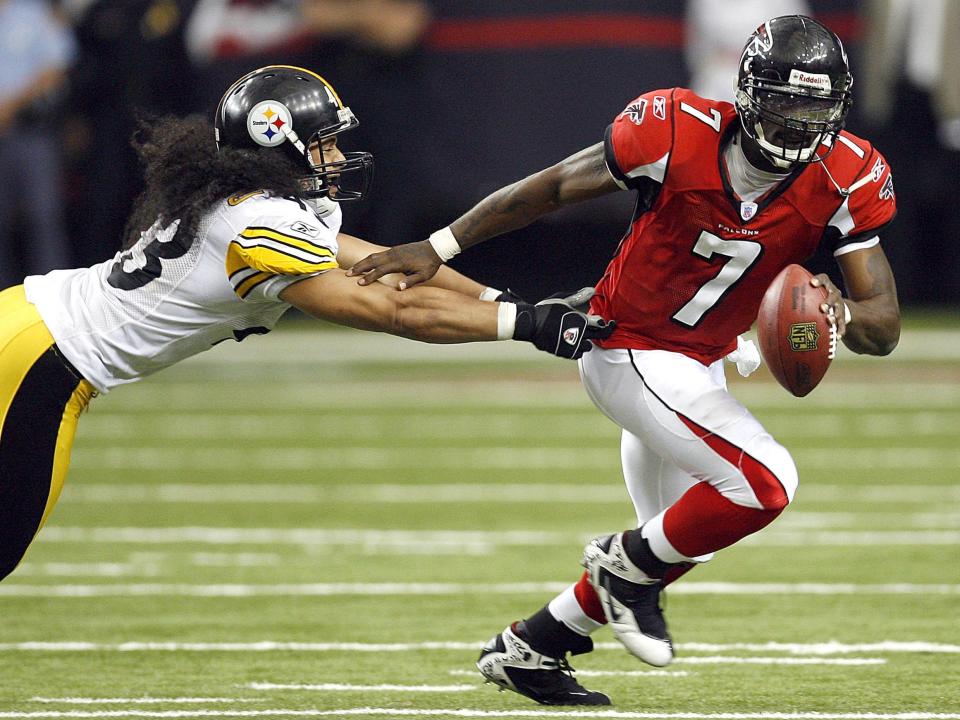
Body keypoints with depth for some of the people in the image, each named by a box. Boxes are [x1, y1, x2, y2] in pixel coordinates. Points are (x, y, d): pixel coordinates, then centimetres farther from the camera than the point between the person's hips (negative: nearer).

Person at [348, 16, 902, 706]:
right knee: (766, 482, -23)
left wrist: (842, 313, -41)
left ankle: (526, 649, 38)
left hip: (701, 364, 7)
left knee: (681, 541, 20)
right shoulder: (675, 134, -26)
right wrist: (437, 248, -10)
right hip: (631, 352, -7)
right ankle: (629, 564, 4)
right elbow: (552, 187, -12)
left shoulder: (845, 179, -16)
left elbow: (885, 326, -17)